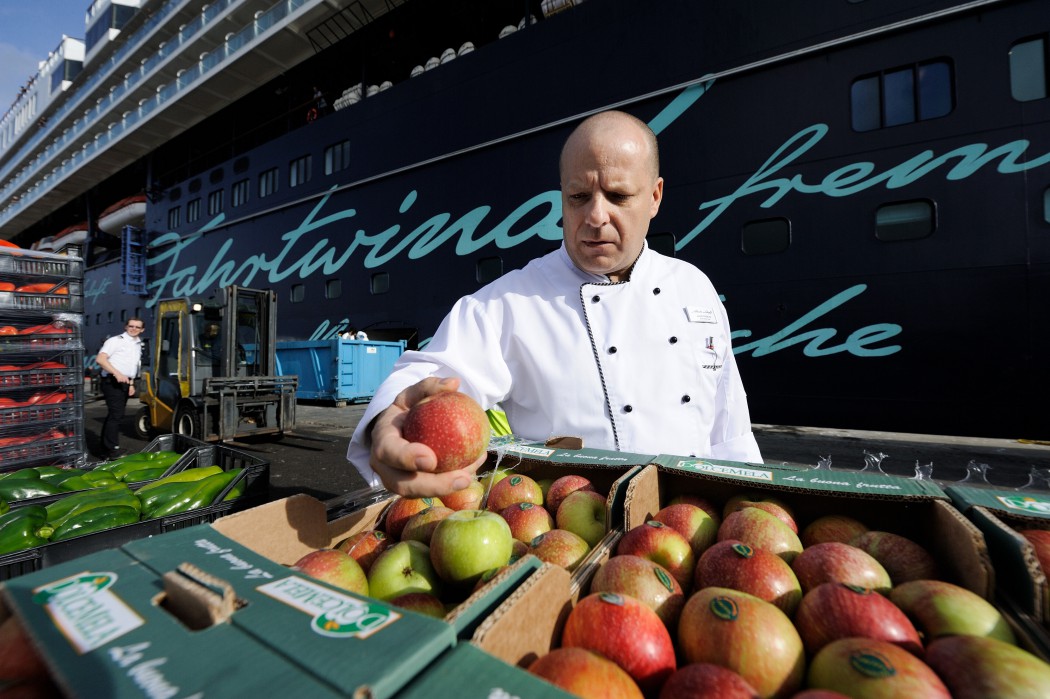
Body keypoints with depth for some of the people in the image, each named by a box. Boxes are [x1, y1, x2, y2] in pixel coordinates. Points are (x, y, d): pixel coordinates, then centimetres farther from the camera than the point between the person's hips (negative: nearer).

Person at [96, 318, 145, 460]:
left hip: (124, 383, 8)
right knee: (116, 415, -13)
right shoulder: (116, 340, -6)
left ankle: (105, 450, 19)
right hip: (112, 382, -8)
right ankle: (112, 451, -10)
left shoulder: (138, 345, 18)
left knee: (113, 415, 12)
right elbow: (100, 359, -17)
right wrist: (117, 374, -26)